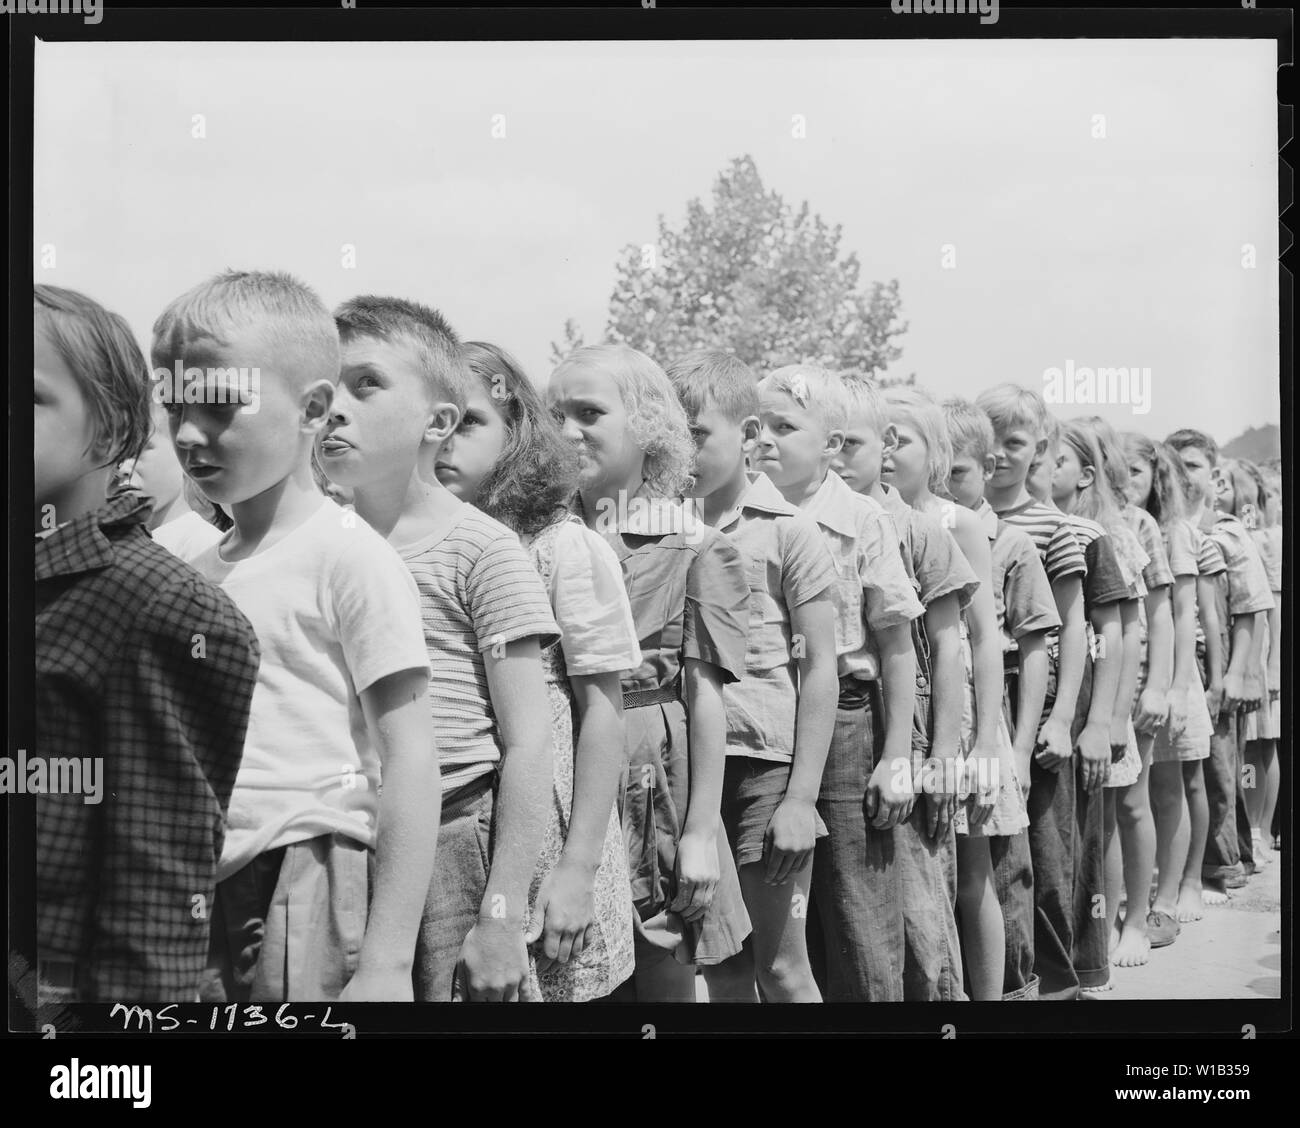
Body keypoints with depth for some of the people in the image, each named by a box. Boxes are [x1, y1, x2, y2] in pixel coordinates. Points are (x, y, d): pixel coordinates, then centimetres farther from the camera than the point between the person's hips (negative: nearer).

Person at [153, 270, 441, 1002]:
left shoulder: (349, 555, -8)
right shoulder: (195, 571, 11)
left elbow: (410, 761, -11)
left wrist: (386, 961, -14)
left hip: (302, 882, -6)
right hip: (195, 899, 6)